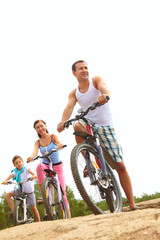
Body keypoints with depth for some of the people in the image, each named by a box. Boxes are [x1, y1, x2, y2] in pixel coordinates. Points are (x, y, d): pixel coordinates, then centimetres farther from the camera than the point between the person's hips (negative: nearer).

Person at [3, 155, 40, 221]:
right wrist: (5, 180, -41)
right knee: (7, 195, -10)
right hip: (20, 190, 4)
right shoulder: (15, 171, -1)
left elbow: (30, 171, -28)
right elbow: (11, 175, -20)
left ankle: (38, 222, 13)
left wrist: (33, 176, -52)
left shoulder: (25, 168, -9)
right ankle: (13, 211, -7)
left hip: (29, 191, -4)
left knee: (33, 207, 0)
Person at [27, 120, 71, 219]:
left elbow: (60, 143, -23)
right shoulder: (38, 142, 4)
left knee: (62, 191, -9)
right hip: (46, 166, 1)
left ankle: (68, 216, -4)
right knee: (39, 166, -36)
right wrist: (31, 157, -39)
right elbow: (35, 152, -15)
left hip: (57, 167, -1)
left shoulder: (53, 136, -3)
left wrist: (60, 145, -49)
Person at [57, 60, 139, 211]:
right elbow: (69, 107, -14)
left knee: (120, 166, -7)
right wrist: (63, 122, -37)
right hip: (89, 125, 2)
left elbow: (103, 86, -27)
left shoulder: (96, 80, -4)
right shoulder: (74, 93, 5)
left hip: (106, 127, -1)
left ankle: (132, 205, 0)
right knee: (78, 126, -36)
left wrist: (105, 94, -53)